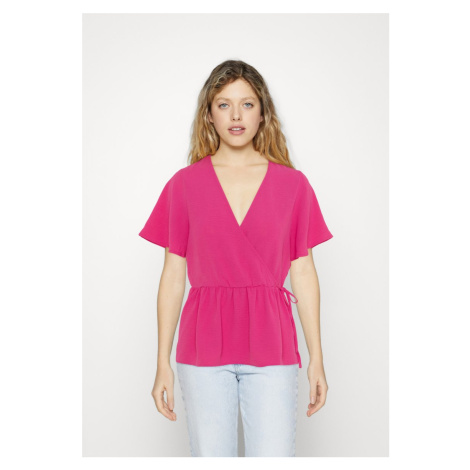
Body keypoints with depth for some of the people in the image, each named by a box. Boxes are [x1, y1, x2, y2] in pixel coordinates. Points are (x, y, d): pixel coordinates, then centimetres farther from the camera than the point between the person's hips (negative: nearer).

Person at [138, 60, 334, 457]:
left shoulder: (293, 184, 5)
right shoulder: (184, 185, 4)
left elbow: (303, 272, 5)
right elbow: (173, 275, 4)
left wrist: (316, 359, 4)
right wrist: (163, 363, 3)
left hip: (271, 349, 0)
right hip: (205, 347, 0)